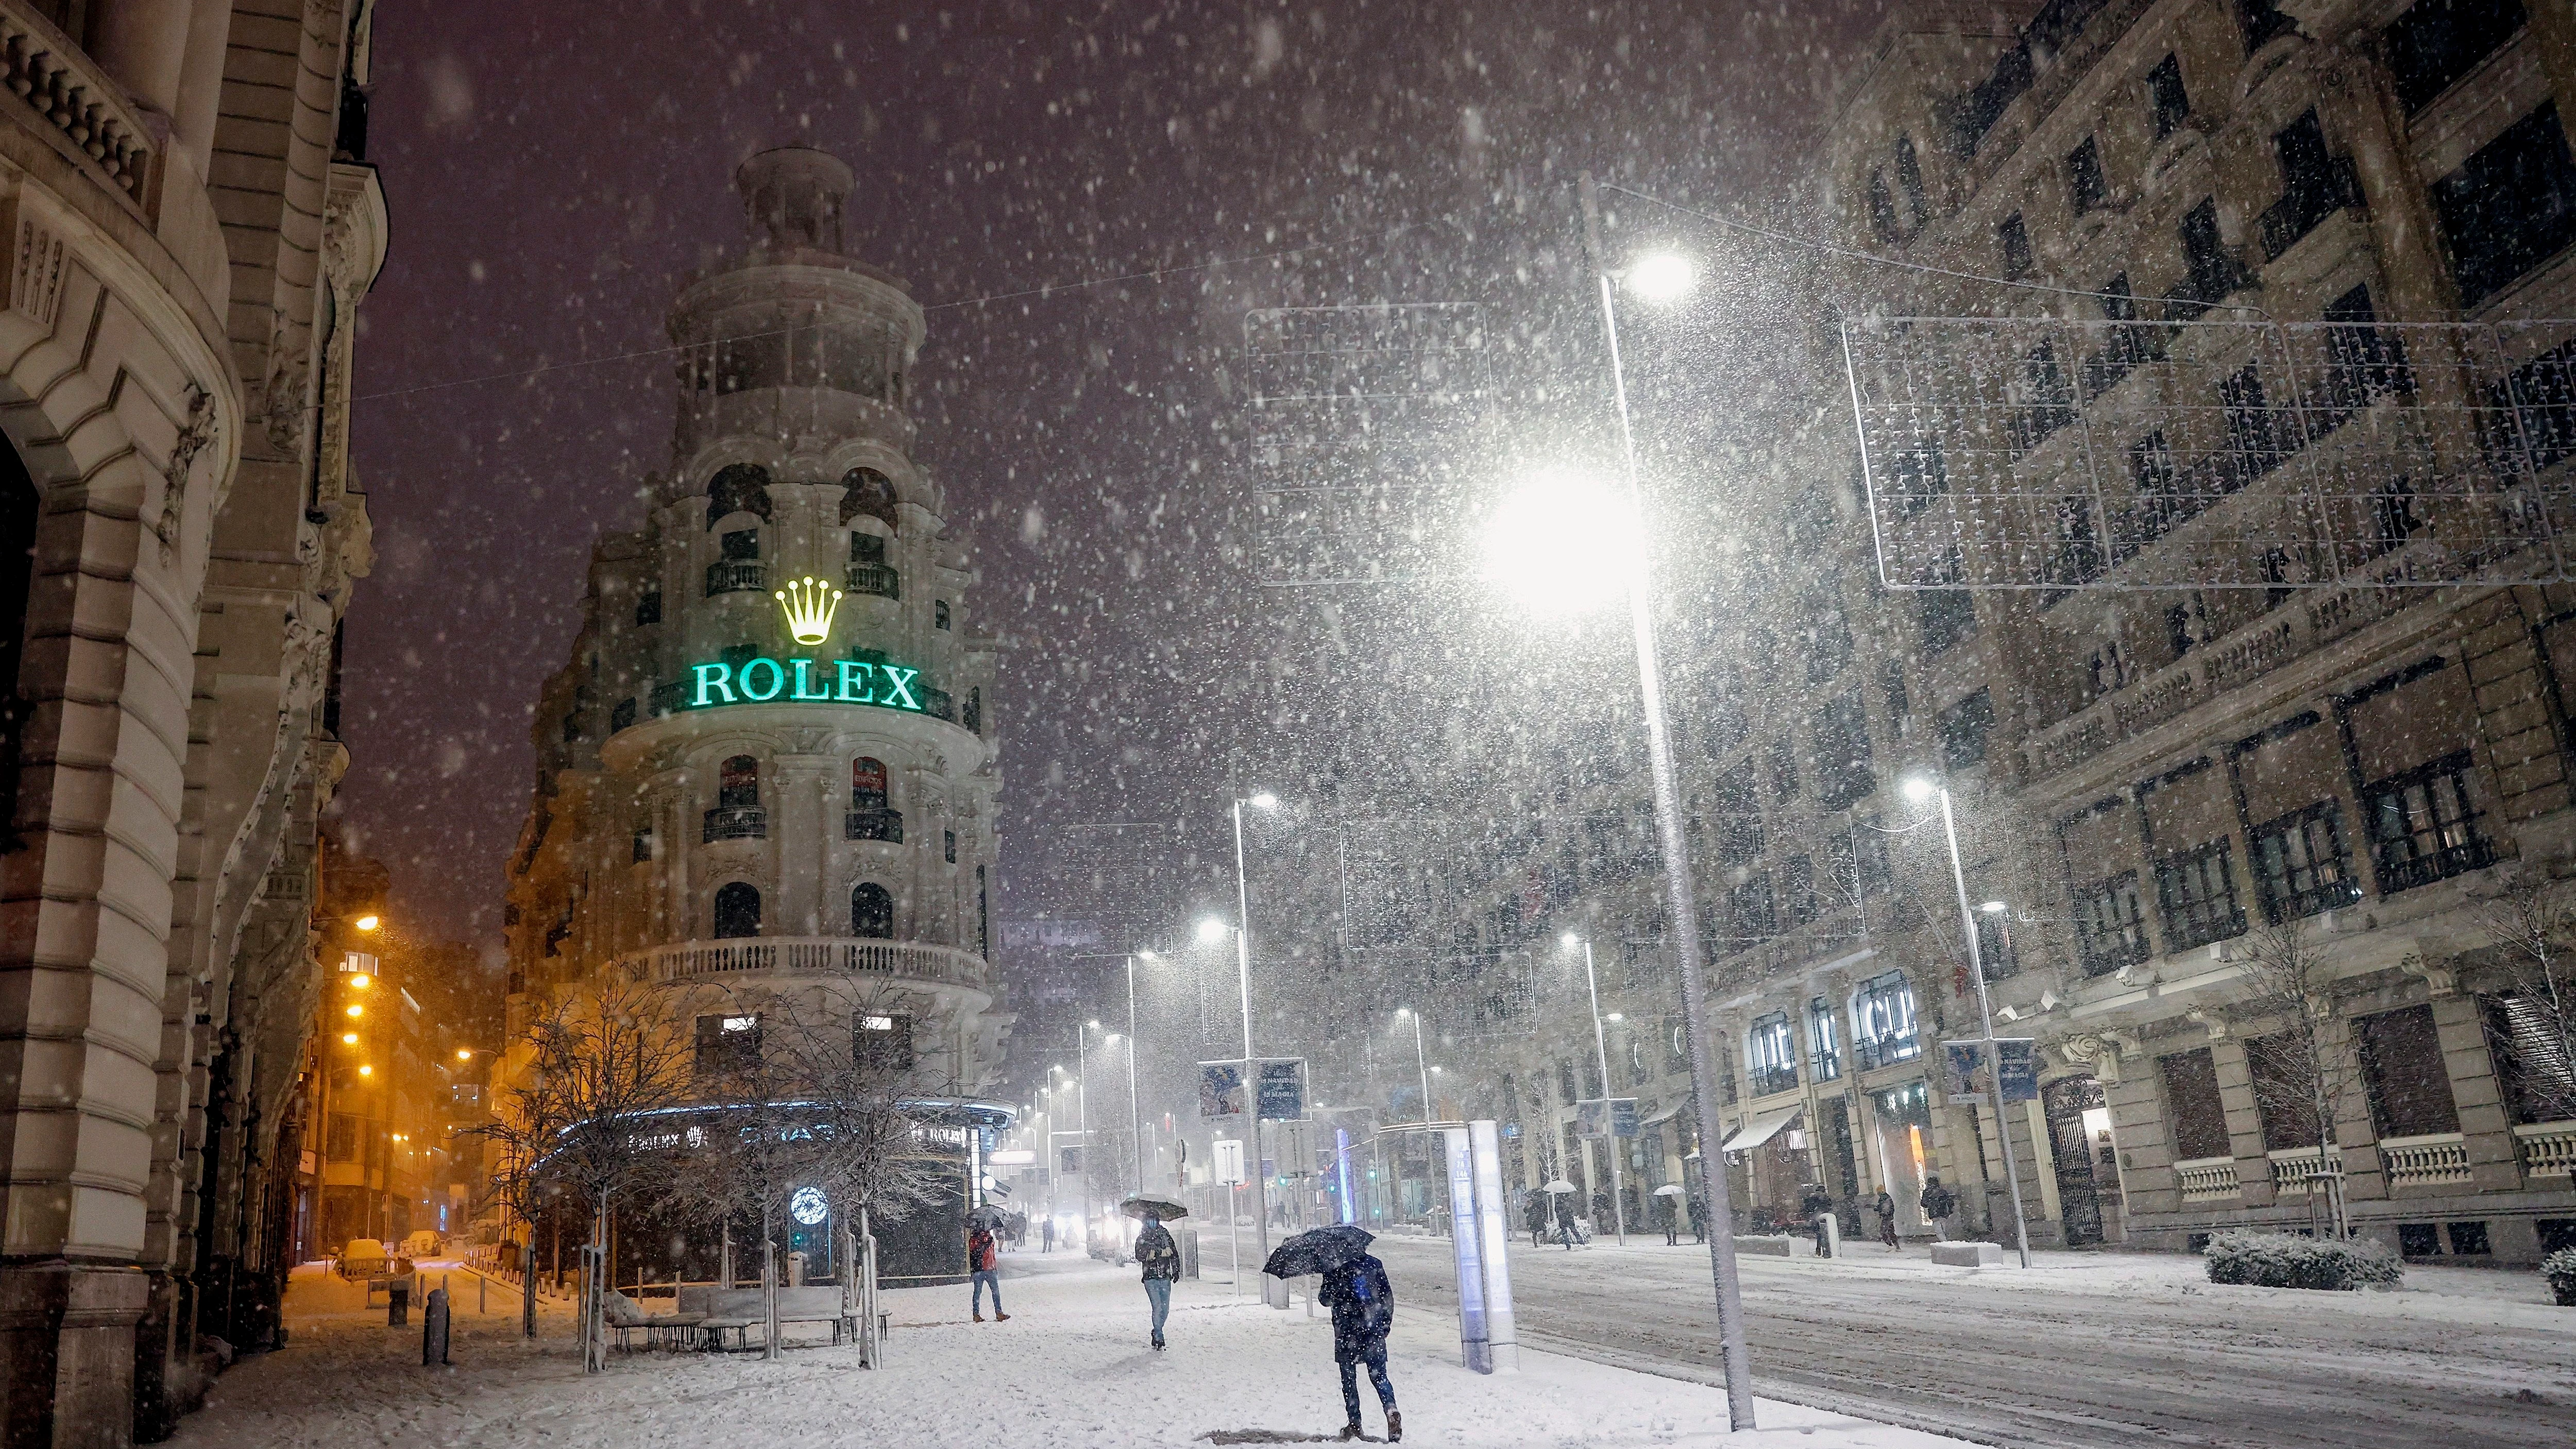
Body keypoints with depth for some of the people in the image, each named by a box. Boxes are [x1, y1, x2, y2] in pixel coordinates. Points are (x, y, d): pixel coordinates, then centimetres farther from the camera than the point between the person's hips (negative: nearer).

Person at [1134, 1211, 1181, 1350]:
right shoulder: (1142, 1239, 3)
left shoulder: (1165, 1235, 10)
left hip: (1165, 1277, 3)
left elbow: (1174, 1253, 15)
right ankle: (1158, 1339, -6)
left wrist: (1176, 1270, 8)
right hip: (1151, 1278, -3)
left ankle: (1157, 1332, 27)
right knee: (1157, 1307, -13)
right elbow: (1139, 1256, -9)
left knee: (1165, 1309, 4)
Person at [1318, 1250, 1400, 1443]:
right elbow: (1388, 1296, 5)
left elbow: (1325, 1300, 2)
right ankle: (1392, 1412, -14)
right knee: (1379, 1376, 7)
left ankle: (1355, 1424, 12)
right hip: (1374, 1332, 2)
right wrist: (1386, 1322, 10)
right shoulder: (1374, 1264, 3)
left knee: (1349, 1380, 11)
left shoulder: (1334, 1270, -6)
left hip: (1347, 1333, -2)